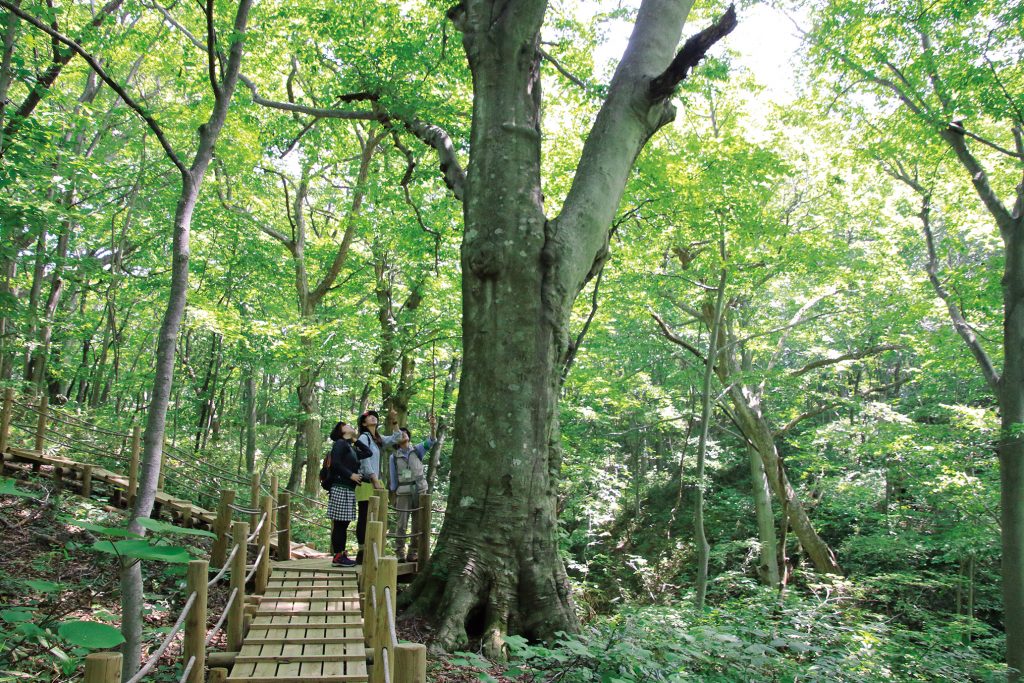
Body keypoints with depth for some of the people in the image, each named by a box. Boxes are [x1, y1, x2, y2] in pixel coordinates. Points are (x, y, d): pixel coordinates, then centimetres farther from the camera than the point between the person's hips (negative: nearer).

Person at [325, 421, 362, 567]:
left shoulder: (349, 446, 23)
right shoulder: (340, 443, -4)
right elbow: (335, 462, -16)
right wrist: (350, 475, -15)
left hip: (348, 489, 9)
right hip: (341, 488, -9)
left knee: (343, 524, 10)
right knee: (339, 523, -7)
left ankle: (341, 554, 14)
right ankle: (337, 556, -4)